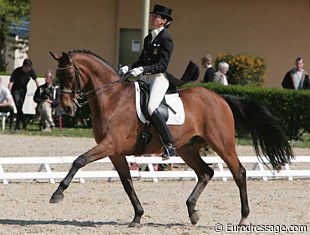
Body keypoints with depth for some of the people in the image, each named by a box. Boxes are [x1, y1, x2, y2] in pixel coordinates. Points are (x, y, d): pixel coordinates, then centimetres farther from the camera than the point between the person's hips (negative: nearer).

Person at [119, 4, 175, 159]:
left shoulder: (165, 39, -9)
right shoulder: (148, 38, 17)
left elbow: (162, 65, -15)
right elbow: (142, 61, 22)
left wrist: (142, 70, -24)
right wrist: (129, 68, 4)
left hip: (159, 78, -9)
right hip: (145, 78, 9)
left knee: (151, 108, -28)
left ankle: (170, 145, -25)